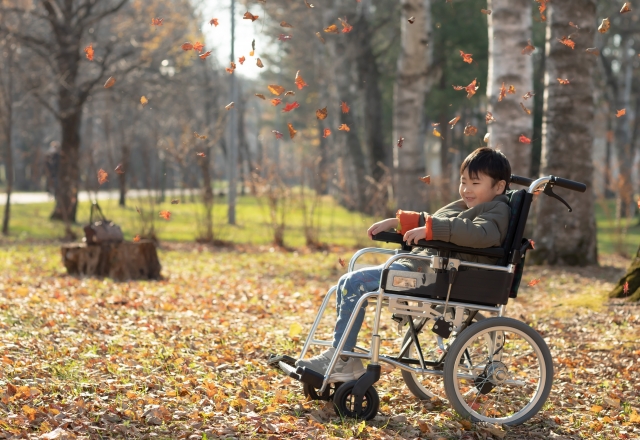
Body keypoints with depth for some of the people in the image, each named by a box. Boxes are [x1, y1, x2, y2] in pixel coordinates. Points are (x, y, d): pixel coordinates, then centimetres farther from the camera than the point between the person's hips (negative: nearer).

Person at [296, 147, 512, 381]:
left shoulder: (497, 210, -6)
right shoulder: (462, 207, 24)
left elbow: (482, 234, -28)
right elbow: (426, 221, 36)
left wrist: (430, 229, -30)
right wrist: (395, 221, 21)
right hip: (418, 265, 11)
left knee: (355, 283, -20)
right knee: (346, 282, 5)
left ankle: (339, 359, -14)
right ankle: (344, 361, 3)